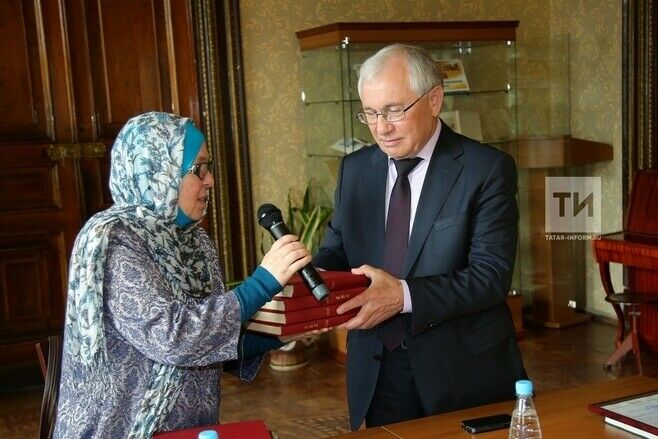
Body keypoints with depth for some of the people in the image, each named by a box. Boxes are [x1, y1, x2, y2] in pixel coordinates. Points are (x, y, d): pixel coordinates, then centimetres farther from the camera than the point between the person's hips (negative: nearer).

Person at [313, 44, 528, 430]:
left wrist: (404, 296, -29)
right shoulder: (354, 169, 5)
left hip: (464, 371, -3)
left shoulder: (487, 169, -11)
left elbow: (493, 276, -17)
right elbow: (336, 250, 9)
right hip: (376, 371, 4)